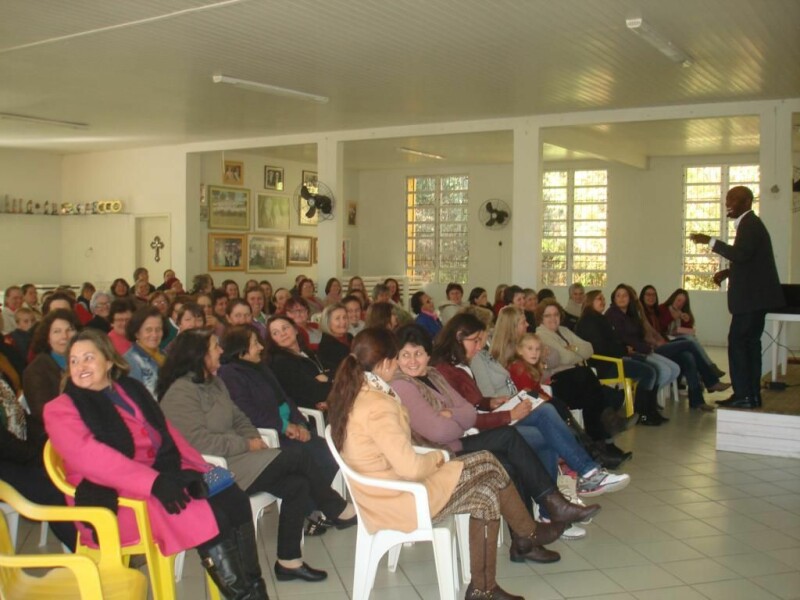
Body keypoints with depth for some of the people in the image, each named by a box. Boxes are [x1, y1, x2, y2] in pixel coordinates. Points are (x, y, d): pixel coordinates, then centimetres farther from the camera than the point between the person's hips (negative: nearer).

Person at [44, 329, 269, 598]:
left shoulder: (132, 389, 18)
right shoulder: (61, 409, -1)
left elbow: (167, 432, 15)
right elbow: (90, 456, -18)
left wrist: (197, 467, -5)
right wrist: (153, 481, -30)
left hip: (163, 475, 6)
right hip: (115, 497, -6)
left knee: (233, 499, -17)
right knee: (205, 515, -27)